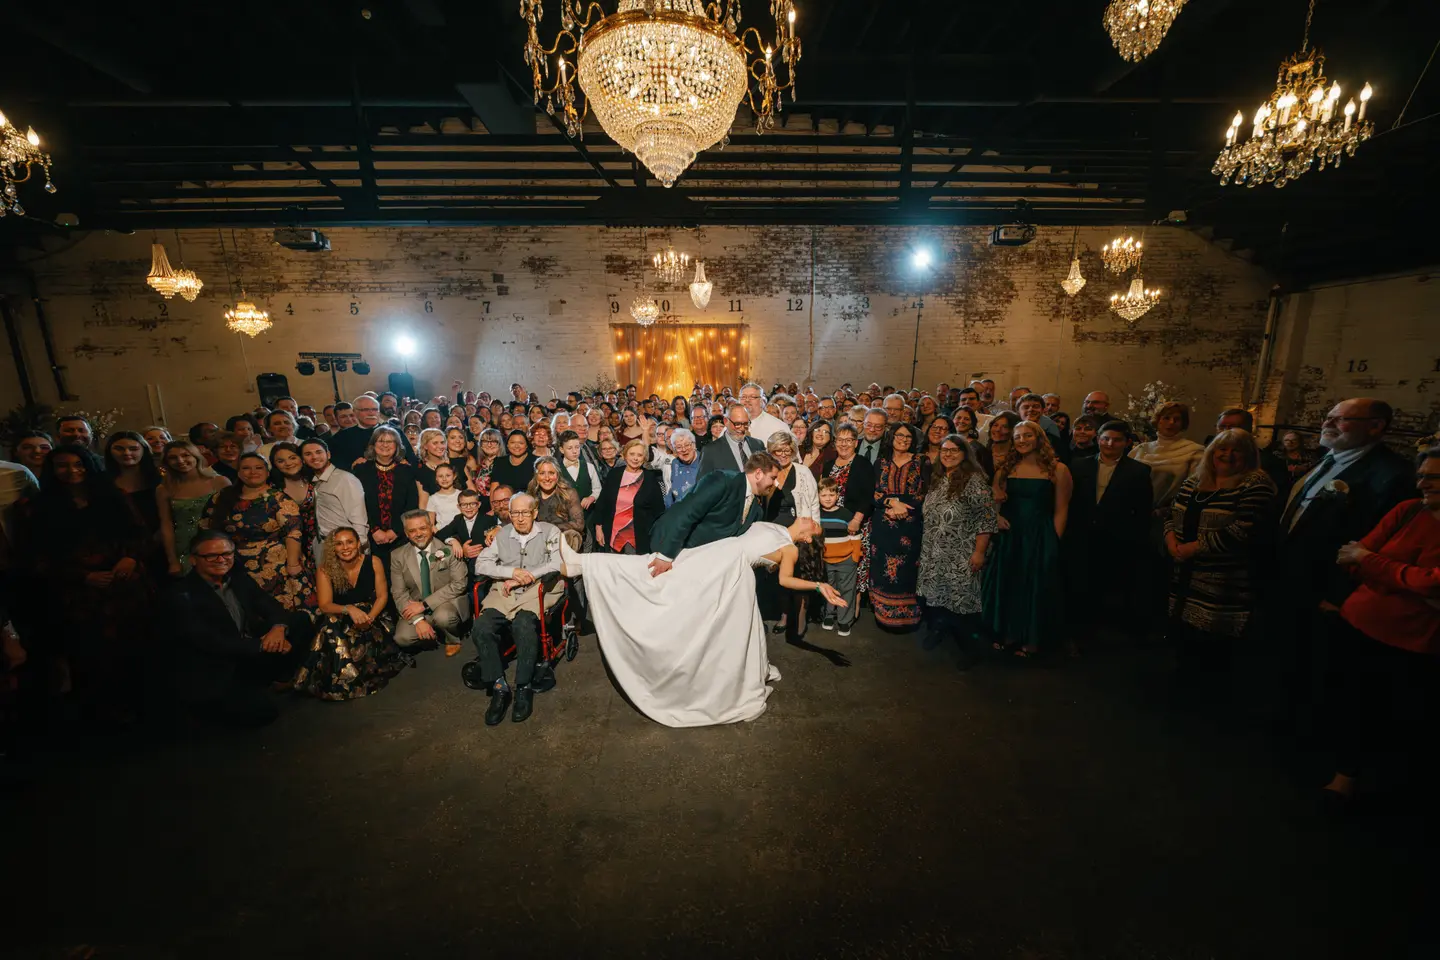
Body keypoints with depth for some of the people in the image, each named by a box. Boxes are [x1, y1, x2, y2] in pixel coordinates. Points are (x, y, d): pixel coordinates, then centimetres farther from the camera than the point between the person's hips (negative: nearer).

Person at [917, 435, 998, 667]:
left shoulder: (974, 480, -13)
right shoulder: (937, 478, 10)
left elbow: (986, 519, -15)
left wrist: (979, 552, -18)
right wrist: (926, 546, 16)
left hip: (961, 556, -6)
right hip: (934, 553, 6)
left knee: (961, 599, 1)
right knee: (935, 594, 12)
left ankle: (968, 647, 19)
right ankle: (937, 630, 34)